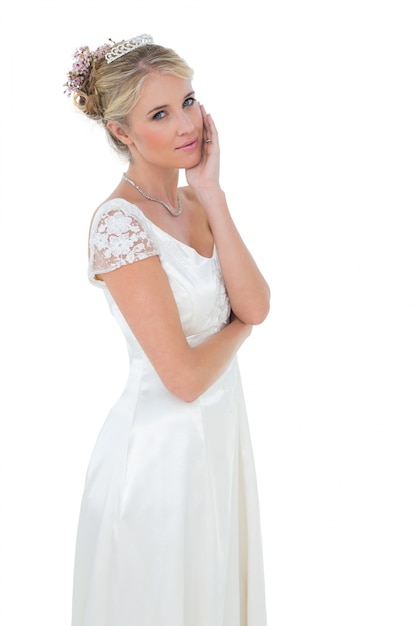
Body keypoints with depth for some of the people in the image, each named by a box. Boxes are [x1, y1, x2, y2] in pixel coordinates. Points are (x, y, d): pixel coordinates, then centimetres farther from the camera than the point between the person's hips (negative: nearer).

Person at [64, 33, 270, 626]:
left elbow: (257, 305, -10)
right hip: (163, 444, -8)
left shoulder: (194, 201, 3)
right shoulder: (119, 222, -22)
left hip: (220, 426, 8)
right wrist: (238, 325, -5)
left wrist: (210, 193, -12)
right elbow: (185, 376, -24)